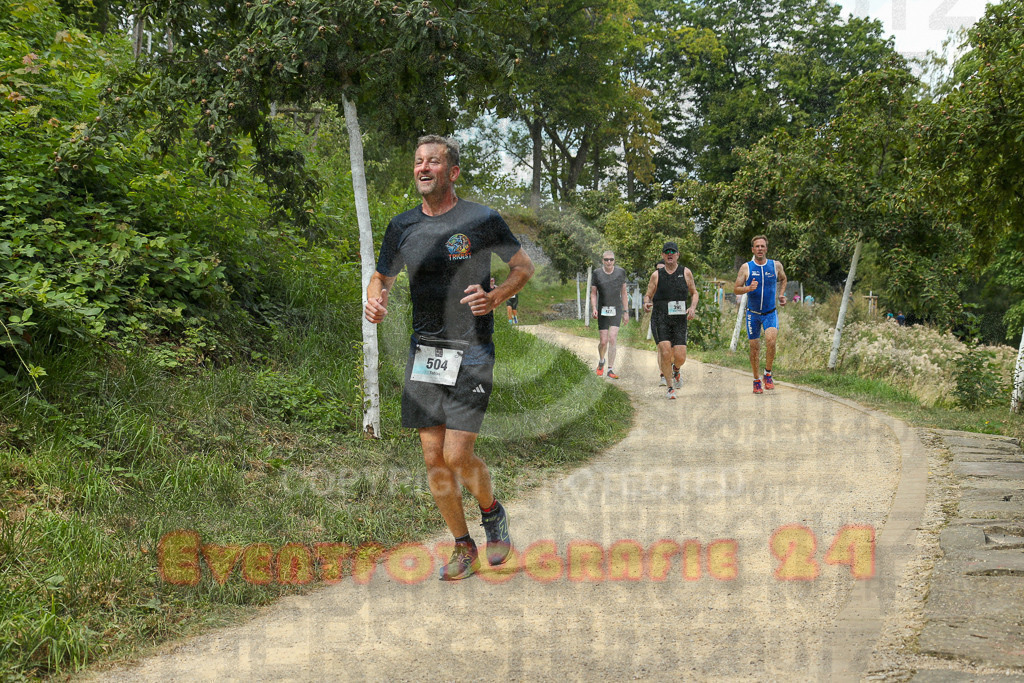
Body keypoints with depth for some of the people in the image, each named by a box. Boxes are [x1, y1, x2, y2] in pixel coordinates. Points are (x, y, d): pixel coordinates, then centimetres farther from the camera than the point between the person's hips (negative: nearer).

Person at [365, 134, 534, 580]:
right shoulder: (402, 225, 8)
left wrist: (495, 297, -16)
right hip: (423, 351, 5)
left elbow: (524, 266, 3)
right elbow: (381, 277, 19)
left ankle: (493, 513, 22)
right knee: (433, 458, 5)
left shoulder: (481, 219, -5)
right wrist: (375, 302, -4)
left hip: (471, 351, -4)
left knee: (457, 456, -10)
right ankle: (463, 547, 22)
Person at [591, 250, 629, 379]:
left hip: (616, 310, 0)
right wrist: (594, 309, -12)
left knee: (612, 339, -12)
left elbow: (624, 293, 10)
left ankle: (610, 370, -7)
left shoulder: (620, 272, 2)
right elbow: (593, 294, 4)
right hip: (602, 311, 0)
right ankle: (601, 361, 31)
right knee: (603, 342, -1)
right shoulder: (597, 273, -1)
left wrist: (626, 312, 9)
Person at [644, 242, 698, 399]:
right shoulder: (656, 275, 7)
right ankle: (669, 387, 2)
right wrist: (646, 303, -13)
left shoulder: (686, 273, 8)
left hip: (679, 320, 1)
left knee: (680, 357, -6)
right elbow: (648, 295, 11)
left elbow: (694, 293, 18)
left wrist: (693, 307, -1)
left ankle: (676, 372, 33)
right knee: (665, 352, -16)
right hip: (660, 319, -1)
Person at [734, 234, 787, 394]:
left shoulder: (776, 266, 1)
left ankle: (768, 374, -5)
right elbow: (736, 290, -6)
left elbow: (783, 279, 23)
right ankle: (757, 381, 18)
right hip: (753, 313, 0)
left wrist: (781, 294, 8)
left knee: (771, 340, -23)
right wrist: (748, 288, -25)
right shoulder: (746, 268, -4)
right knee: (754, 347, 3)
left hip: (770, 313, 0)